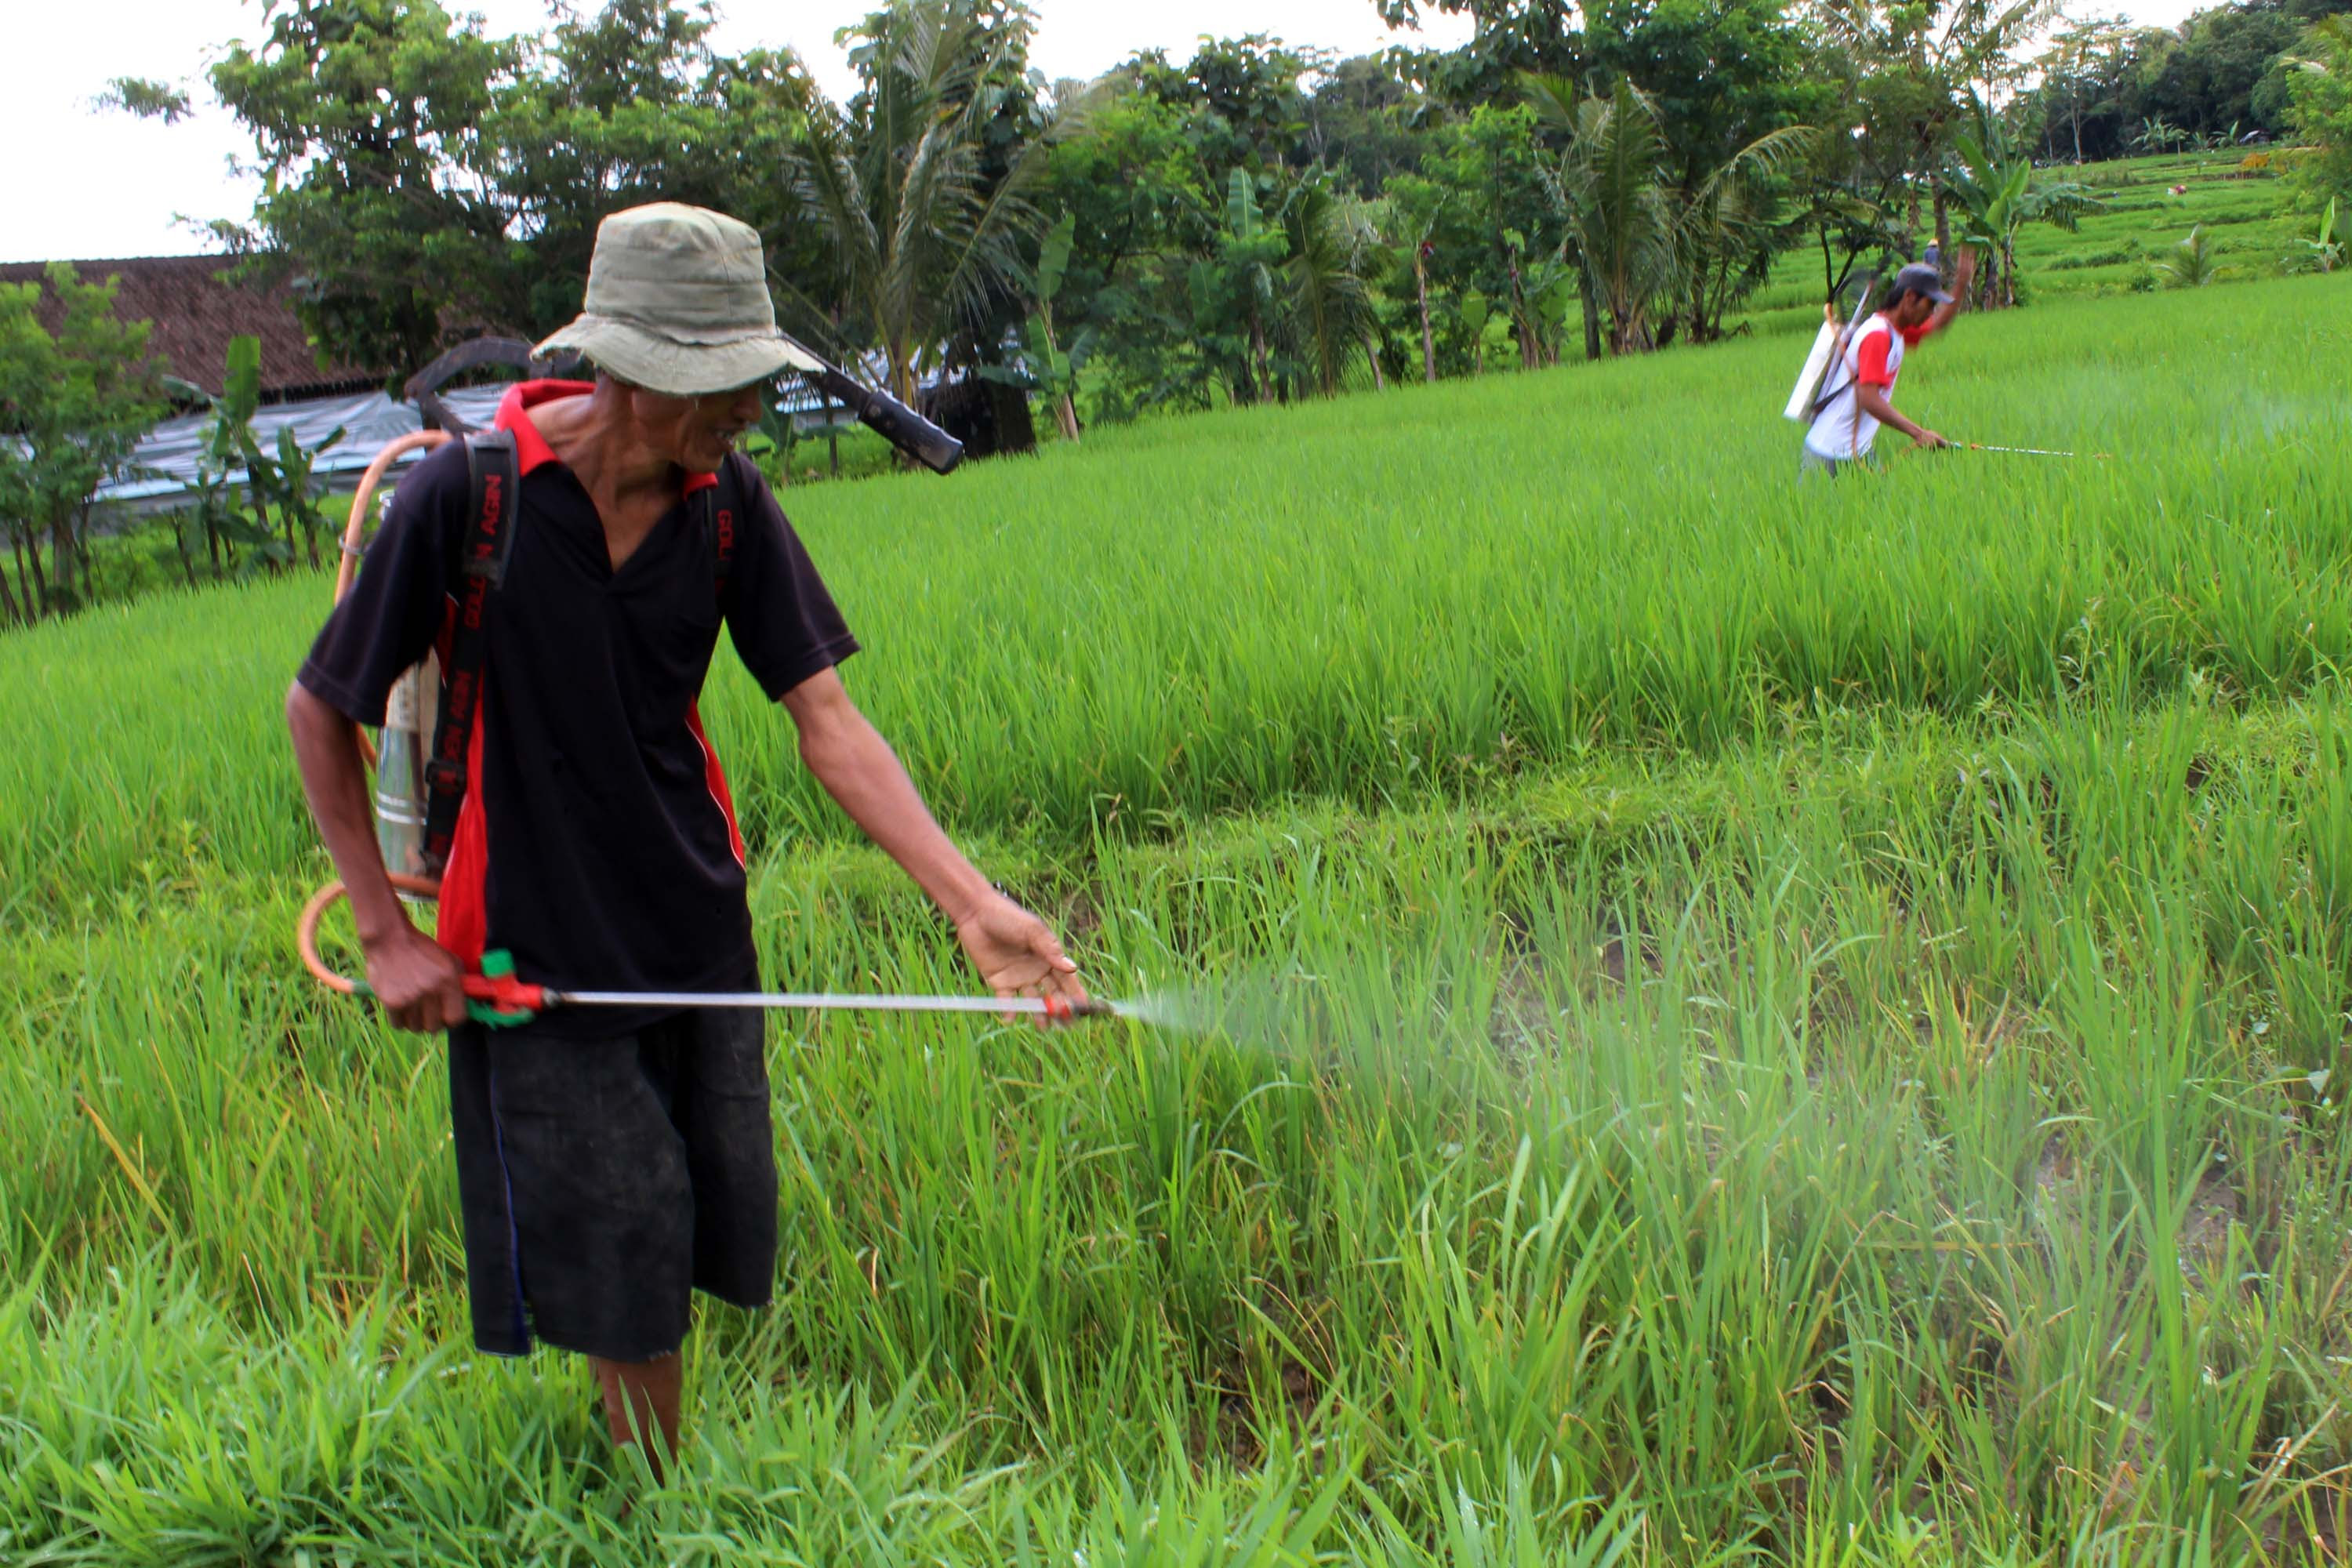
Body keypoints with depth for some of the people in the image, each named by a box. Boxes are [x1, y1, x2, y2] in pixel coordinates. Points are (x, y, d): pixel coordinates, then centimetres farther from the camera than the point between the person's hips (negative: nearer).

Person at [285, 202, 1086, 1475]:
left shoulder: (725, 498, -7)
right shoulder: (465, 497, -18)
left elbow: (828, 722, -11)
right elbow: (317, 713, -7)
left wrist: (974, 905, -21)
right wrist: (384, 934, -8)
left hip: (699, 925, 4)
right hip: (540, 947, -4)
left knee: (693, 1237, 11)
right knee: (622, 1269, 1)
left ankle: (648, 1472, 34)